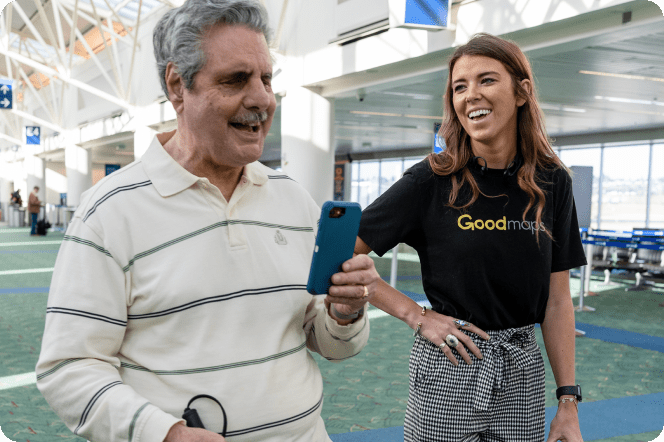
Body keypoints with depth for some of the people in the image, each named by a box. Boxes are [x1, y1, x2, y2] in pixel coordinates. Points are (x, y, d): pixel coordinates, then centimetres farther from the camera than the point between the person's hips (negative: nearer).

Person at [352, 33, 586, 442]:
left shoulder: (551, 183, -2)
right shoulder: (431, 181, -11)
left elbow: (558, 301, 1)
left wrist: (569, 404, 0)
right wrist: (417, 315, -13)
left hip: (522, 375, 3)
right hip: (447, 370, -2)